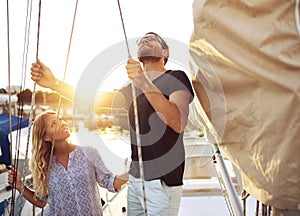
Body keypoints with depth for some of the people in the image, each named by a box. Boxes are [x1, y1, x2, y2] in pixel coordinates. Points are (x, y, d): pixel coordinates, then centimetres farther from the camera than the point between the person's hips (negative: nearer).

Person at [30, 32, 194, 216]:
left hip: (163, 180, -6)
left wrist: (145, 83, -32)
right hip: (135, 177, 6)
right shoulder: (134, 86, 16)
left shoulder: (176, 78, -5)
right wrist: (54, 83, -6)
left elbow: (178, 123, -22)